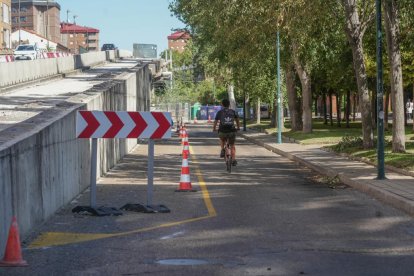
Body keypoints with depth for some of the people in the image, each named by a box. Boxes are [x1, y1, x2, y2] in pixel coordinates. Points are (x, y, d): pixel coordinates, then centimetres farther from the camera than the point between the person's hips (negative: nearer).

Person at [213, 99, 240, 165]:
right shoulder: (233, 112, 13)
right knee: (232, 146, 19)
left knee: (222, 140, 35)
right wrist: (238, 128, 44)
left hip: (222, 132, 0)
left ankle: (222, 150, 14)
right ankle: (234, 160, 8)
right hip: (232, 131, 1)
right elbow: (237, 120, 26)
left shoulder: (219, 112, 9)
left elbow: (215, 122, 15)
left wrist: (214, 129, 34)